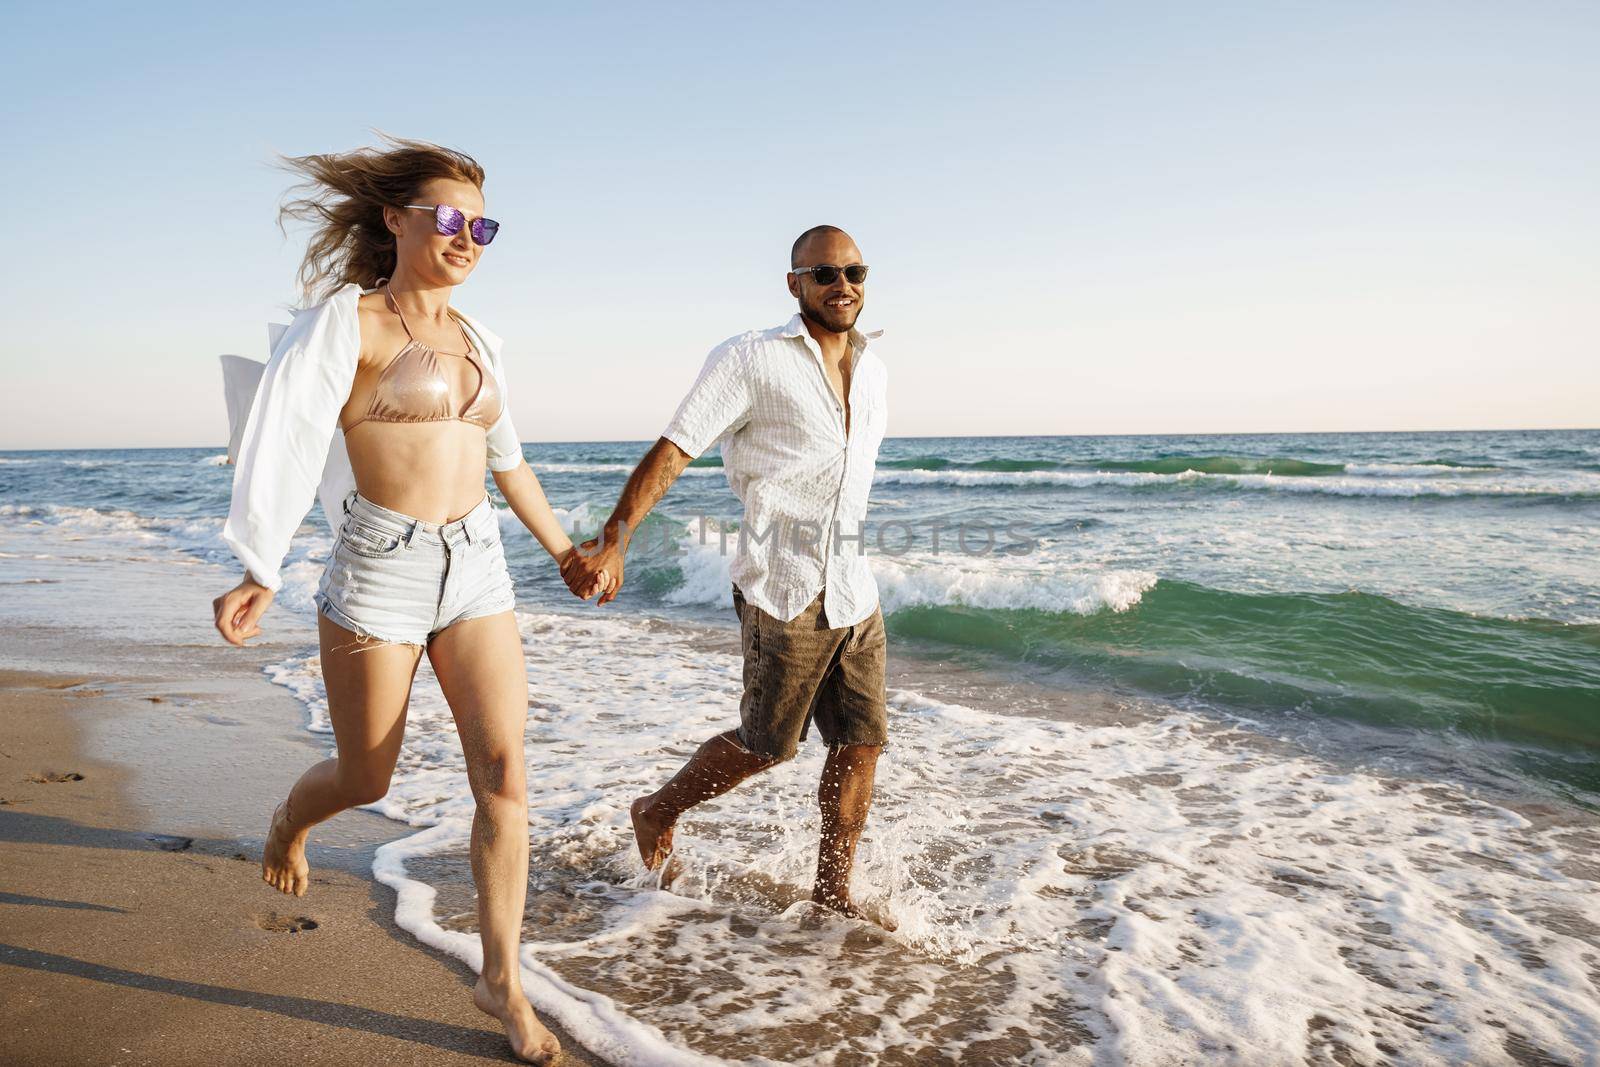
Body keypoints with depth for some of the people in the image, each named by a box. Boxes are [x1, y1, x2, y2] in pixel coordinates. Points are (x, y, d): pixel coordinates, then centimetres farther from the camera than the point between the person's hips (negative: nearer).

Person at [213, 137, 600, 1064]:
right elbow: (288, 443, -13)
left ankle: (503, 982, 11)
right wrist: (260, 575, -23)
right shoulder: (346, 322, -5)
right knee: (367, 780, 10)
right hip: (380, 570, -4)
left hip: (477, 570, 5)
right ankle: (291, 819, 49)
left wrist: (564, 550, 27)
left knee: (505, 774, -4)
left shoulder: (477, 341, 13)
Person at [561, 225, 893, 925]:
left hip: (855, 597, 7)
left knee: (862, 742, 7)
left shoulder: (872, 369, 13)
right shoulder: (750, 360, -8)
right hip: (784, 594, -6)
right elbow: (673, 450, -13)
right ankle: (657, 812, 31)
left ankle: (832, 891, 24)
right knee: (767, 745, 5)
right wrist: (613, 540, -22)